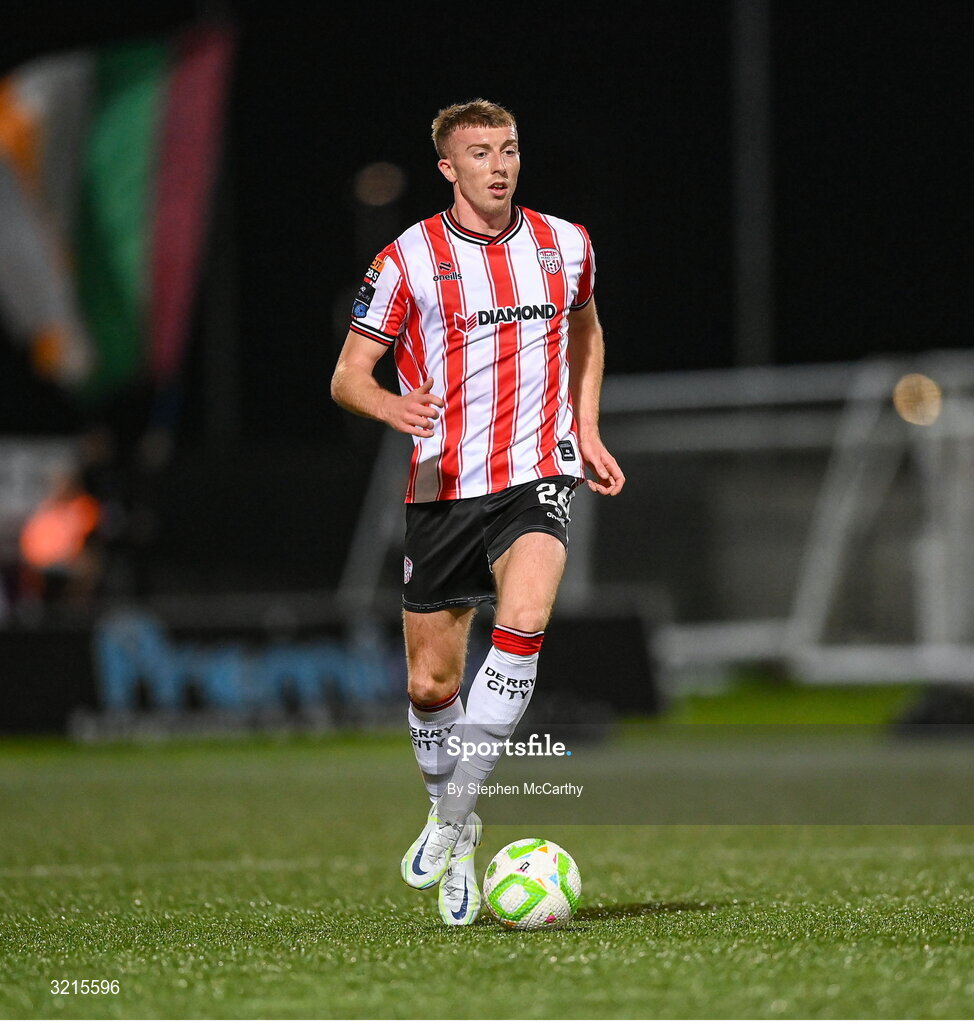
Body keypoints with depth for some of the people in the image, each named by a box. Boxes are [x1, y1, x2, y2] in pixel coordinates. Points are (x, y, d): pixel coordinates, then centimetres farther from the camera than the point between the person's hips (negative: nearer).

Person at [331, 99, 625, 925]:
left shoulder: (565, 245, 6)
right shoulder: (408, 260, -3)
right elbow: (348, 375, -2)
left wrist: (586, 431, 17)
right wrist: (391, 407, -24)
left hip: (537, 477, 0)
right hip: (443, 486, 0)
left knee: (522, 621, -28)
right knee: (432, 685, 5)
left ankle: (454, 815, -19)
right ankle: (452, 824, 32)